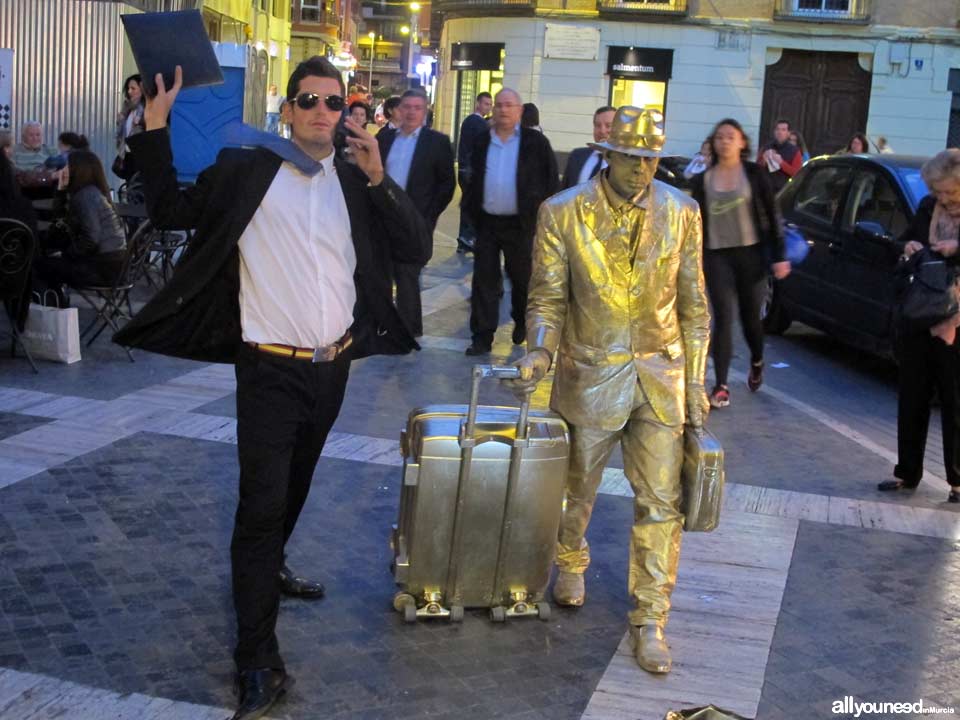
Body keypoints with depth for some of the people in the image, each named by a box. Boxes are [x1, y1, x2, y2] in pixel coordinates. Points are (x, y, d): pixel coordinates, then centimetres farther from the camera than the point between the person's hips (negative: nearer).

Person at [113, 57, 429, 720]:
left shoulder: (357, 181, 5)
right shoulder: (245, 169, -4)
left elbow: (416, 250, -2)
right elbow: (171, 211, -2)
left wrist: (379, 178, -14)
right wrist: (157, 130, -11)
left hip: (334, 364, 5)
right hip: (271, 368, -5)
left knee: (294, 485, 23)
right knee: (262, 505, -8)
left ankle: (270, 568, 50)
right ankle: (259, 664, -3)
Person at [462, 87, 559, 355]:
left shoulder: (536, 142, -3)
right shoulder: (481, 142, 8)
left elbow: (551, 180, -2)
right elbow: (472, 179, 16)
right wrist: (471, 209, 7)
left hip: (521, 223, -3)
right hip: (487, 222, 3)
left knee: (522, 279, 11)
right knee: (484, 280, 2)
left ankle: (522, 324, 33)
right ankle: (482, 336, 6)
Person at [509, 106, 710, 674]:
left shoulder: (680, 212, -3)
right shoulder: (563, 213, -8)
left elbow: (692, 303, 3)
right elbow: (548, 298, -3)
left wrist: (696, 381, 3)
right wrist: (540, 351, -22)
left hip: (661, 374, 1)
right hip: (592, 374, -1)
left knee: (662, 503, 1)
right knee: (579, 487, 17)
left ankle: (650, 620, 15)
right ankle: (571, 564, 48)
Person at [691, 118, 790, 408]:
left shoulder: (755, 173, 2)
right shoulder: (703, 180, 7)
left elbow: (771, 215, 1)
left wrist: (779, 256, -5)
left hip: (751, 253, -1)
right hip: (716, 256, 1)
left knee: (750, 317, 10)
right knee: (723, 319, -6)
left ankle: (757, 363, 40)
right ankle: (721, 386, -4)